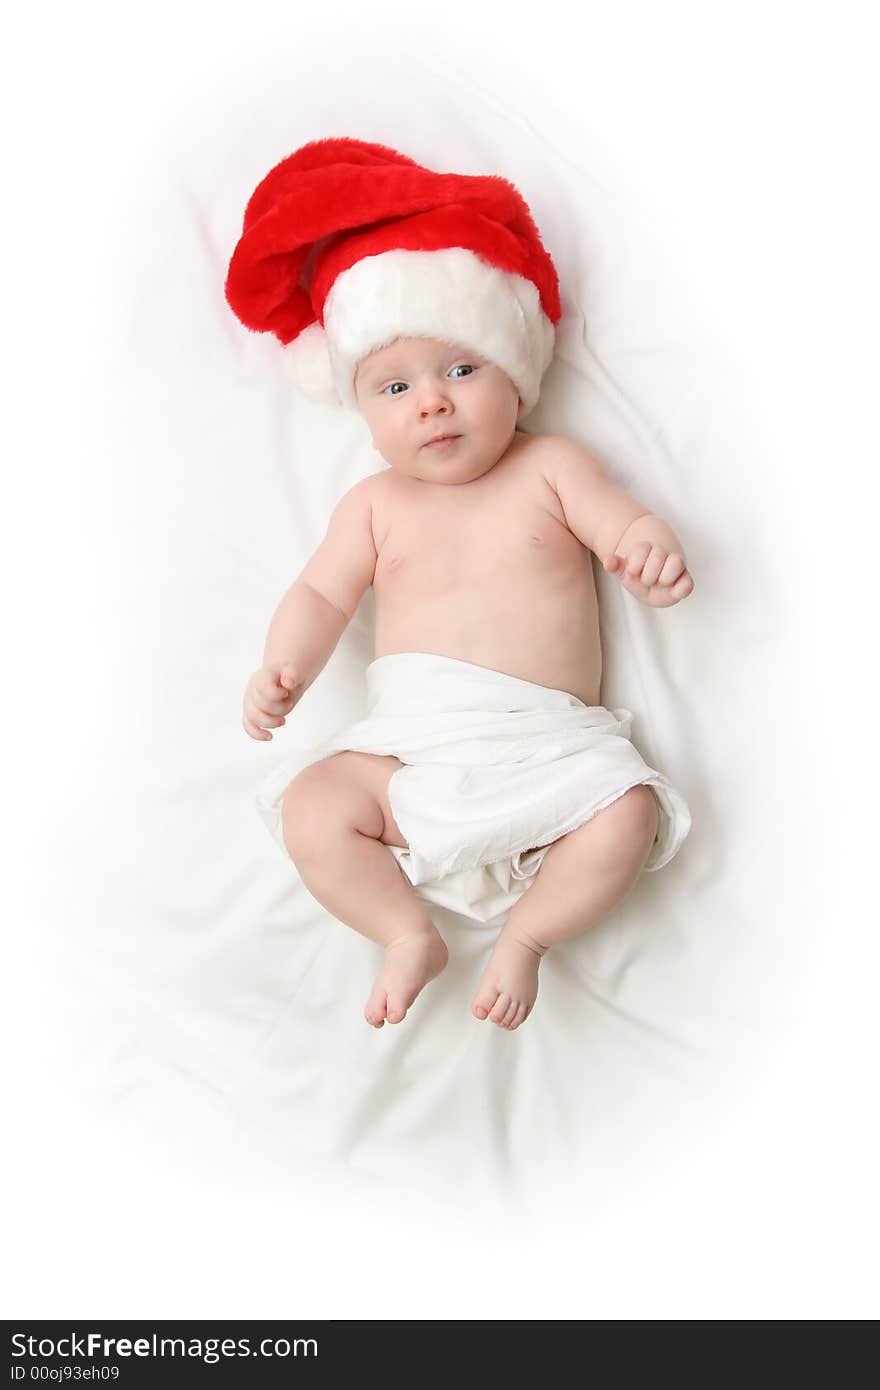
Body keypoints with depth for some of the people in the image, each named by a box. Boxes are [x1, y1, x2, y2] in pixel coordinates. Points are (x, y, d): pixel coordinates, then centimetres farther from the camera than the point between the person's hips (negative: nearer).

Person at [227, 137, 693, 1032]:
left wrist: (654, 553, -26)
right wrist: (284, 669, -13)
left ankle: (526, 933, -1)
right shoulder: (374, 504, 12)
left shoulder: (550, 467, 8)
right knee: (312, 812, -19)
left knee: (628, 814, -24)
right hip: (409, 747, 2)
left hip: (549, 749, -1)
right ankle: (408, 933, 2)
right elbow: (322, 594, 7)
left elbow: (626, 527, -1)